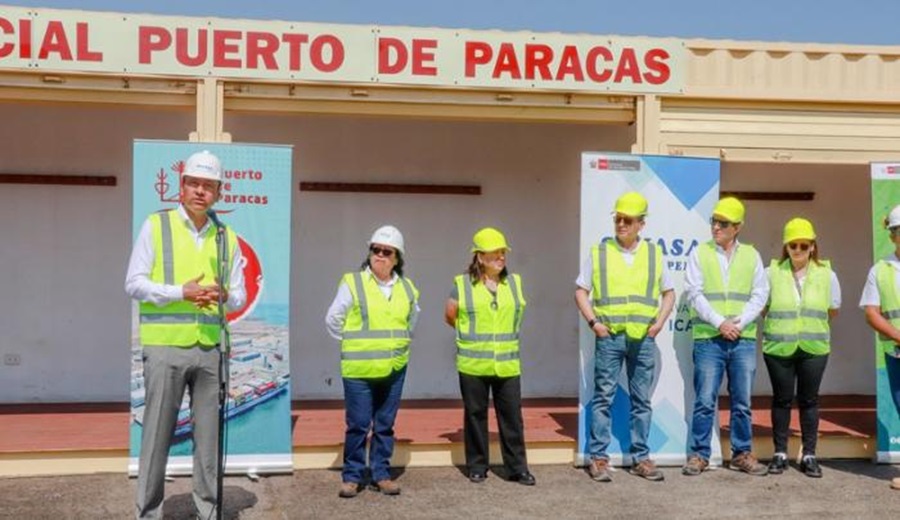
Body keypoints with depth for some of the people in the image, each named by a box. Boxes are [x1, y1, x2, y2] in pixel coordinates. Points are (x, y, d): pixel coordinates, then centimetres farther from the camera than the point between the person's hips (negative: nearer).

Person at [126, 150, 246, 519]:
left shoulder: (227, 237, 12)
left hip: (210, 349, 3)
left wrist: (224, 295, -10)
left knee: (209, 434, 7)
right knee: (157, 434, 2)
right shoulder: (155, 225, 3)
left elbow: (240, 297, 13)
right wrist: (181, 291, -15)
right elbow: (134, 283, -2)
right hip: (165, 346, -3)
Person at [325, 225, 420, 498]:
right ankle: (352, 476, 13)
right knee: (358, 425, 0)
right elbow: (333, 319, -1)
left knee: (385, 425, 11)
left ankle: (381, 474, 22)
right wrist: (353, 344, 3)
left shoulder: (407, 288, 7)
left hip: (395, 370, 4)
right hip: (359, 370, -4)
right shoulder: (352, 283, -7)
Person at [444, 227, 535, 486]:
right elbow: (450, 316, 8)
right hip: (473, 365, -2)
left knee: (512, 416, 3)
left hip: (508, 364, 2)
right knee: (475, 415, 8)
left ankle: (517, 467, 13)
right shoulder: (462, 284, -2)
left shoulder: (514, 282, 8)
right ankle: (477, 466, 20)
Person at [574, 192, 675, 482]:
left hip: (643, 338, 2)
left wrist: (659, 322, 2)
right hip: (609, 337, -2)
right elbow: (581, 292, 5)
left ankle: (640, 458, 19)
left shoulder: (654, 253, 8)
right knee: (603, 398, 1)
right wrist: (593, 321, -6)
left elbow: (669, 293, 15)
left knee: (642, 400, 9)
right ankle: (598, 458, 9)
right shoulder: (599, 252, 3)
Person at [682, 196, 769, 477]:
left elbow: (760, 294, 4)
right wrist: (719, 323, -12)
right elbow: (695, 293, -3)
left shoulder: (751, 255, 10)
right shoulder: (699, 254, 4)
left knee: (742, 402, 8)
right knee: (705, 401, -1)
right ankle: (699, 454, 8)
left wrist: (739, 322, -10)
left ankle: (742, 453, 19)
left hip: (743, 339, 2)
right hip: (708, 338, -2)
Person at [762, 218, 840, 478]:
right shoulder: (772, 273, -3)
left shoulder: (827, 274, 0)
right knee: (781, 400, 7)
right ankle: (780, 454, 17)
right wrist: (781, 325, 5)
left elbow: (833, 311, 11)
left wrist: (811, 325, 8)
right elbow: (762, 308, 7)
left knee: (809, 400, 8)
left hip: (814, 348, 1)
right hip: (778, 348, -1)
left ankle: (809, 455, 18)